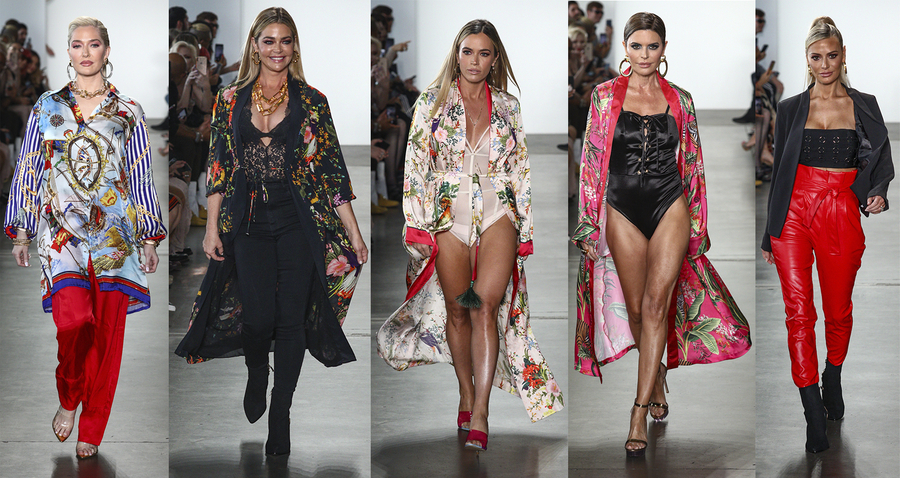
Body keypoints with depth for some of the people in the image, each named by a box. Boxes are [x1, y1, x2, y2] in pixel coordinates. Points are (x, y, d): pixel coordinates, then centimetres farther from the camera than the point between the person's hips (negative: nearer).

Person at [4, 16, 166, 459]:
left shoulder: (128, 112, 8)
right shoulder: (47, 107, 8)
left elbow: (142, 178, 11)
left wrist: (149, 238, 8)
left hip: (114, 233, 1)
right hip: (60, 230, -1)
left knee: (106, 333, -1)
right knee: (74, 322, -20)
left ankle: (91, 431, 13)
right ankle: (68, 400, 8)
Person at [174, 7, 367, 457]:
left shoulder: (311, 102, 2)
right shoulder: (231, 100, 6)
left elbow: (332, 168, 2)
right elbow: (218, 167, 9)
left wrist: (354, 233, 0)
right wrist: (212, 228, 3)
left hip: (299, 220, 0)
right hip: (249, 223, 1)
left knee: (291, 317, -2)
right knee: (259, 317, -7)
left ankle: (280, 415, 12)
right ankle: (256, 375, 27)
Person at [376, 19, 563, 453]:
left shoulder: (508, 107, 11)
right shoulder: (432, 101, 6)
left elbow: (521, 170, 13)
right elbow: (415, 164, 4)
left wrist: (525, 227, 9)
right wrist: (416, 222, -3)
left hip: (498, 213, 0)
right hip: (448, 214, 0)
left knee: (485, 306, -15)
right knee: (457, 310, 3)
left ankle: (479, 416, -18)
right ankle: (466, 394, 21)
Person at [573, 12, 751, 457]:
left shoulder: (679, 100, 6)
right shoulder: (605, 96, 3)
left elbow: (692, 164, 12)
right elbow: (592, 159, 4)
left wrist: (697, 222, 11)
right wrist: (590, 220, 0)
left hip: (669, 207, -1)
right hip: (622, 210, 1)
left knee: (656, 303, -13)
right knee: (636, 308, 5)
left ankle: (640, 414, -14)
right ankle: (658, 378, 33)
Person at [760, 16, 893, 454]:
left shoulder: (864, 106, 7)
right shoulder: (791, 109, 7)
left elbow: (881, 163, 13)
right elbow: (779, 171, 11)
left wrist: (877, 195, -10)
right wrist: (769, 235, 12)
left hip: (842, 216, 0)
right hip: (794, 212, 0)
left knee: (839, 312, 9)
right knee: (798, 313, -7)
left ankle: (833, 380, 37)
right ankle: (814, 415, -6)